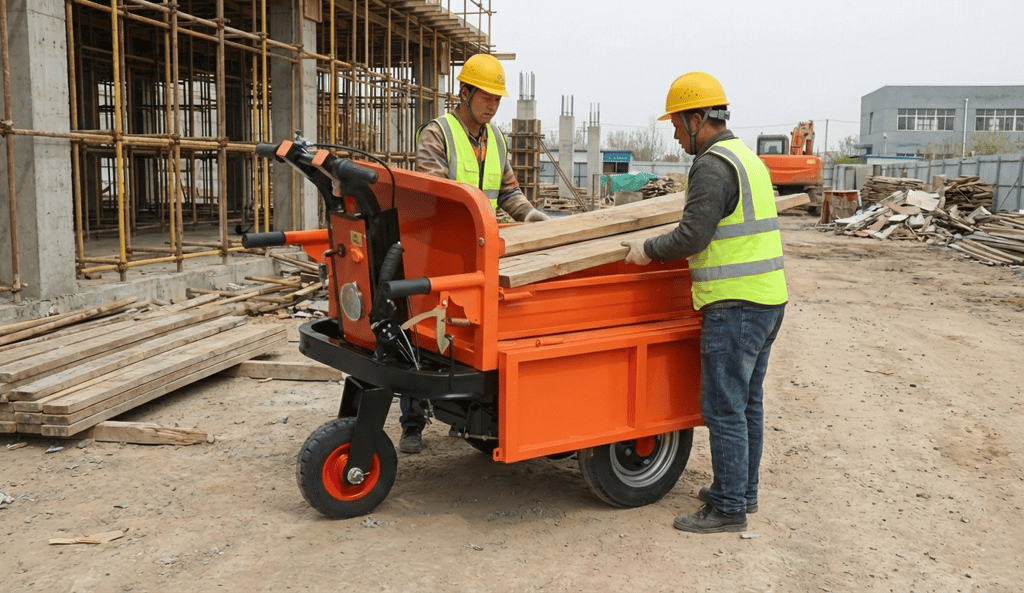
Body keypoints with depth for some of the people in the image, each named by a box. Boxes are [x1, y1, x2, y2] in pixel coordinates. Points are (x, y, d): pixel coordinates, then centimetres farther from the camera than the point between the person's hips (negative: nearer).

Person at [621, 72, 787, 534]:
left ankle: (729, 508, 5)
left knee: (723, 408, -3)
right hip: (768, 298, 10)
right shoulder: (747, 158, 17)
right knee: (747, 401, 17)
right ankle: (742, 490, 29)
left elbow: (691, 237, -20)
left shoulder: (712, 166, -14)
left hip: (736, 305, -10)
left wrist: (648, 249, -5)